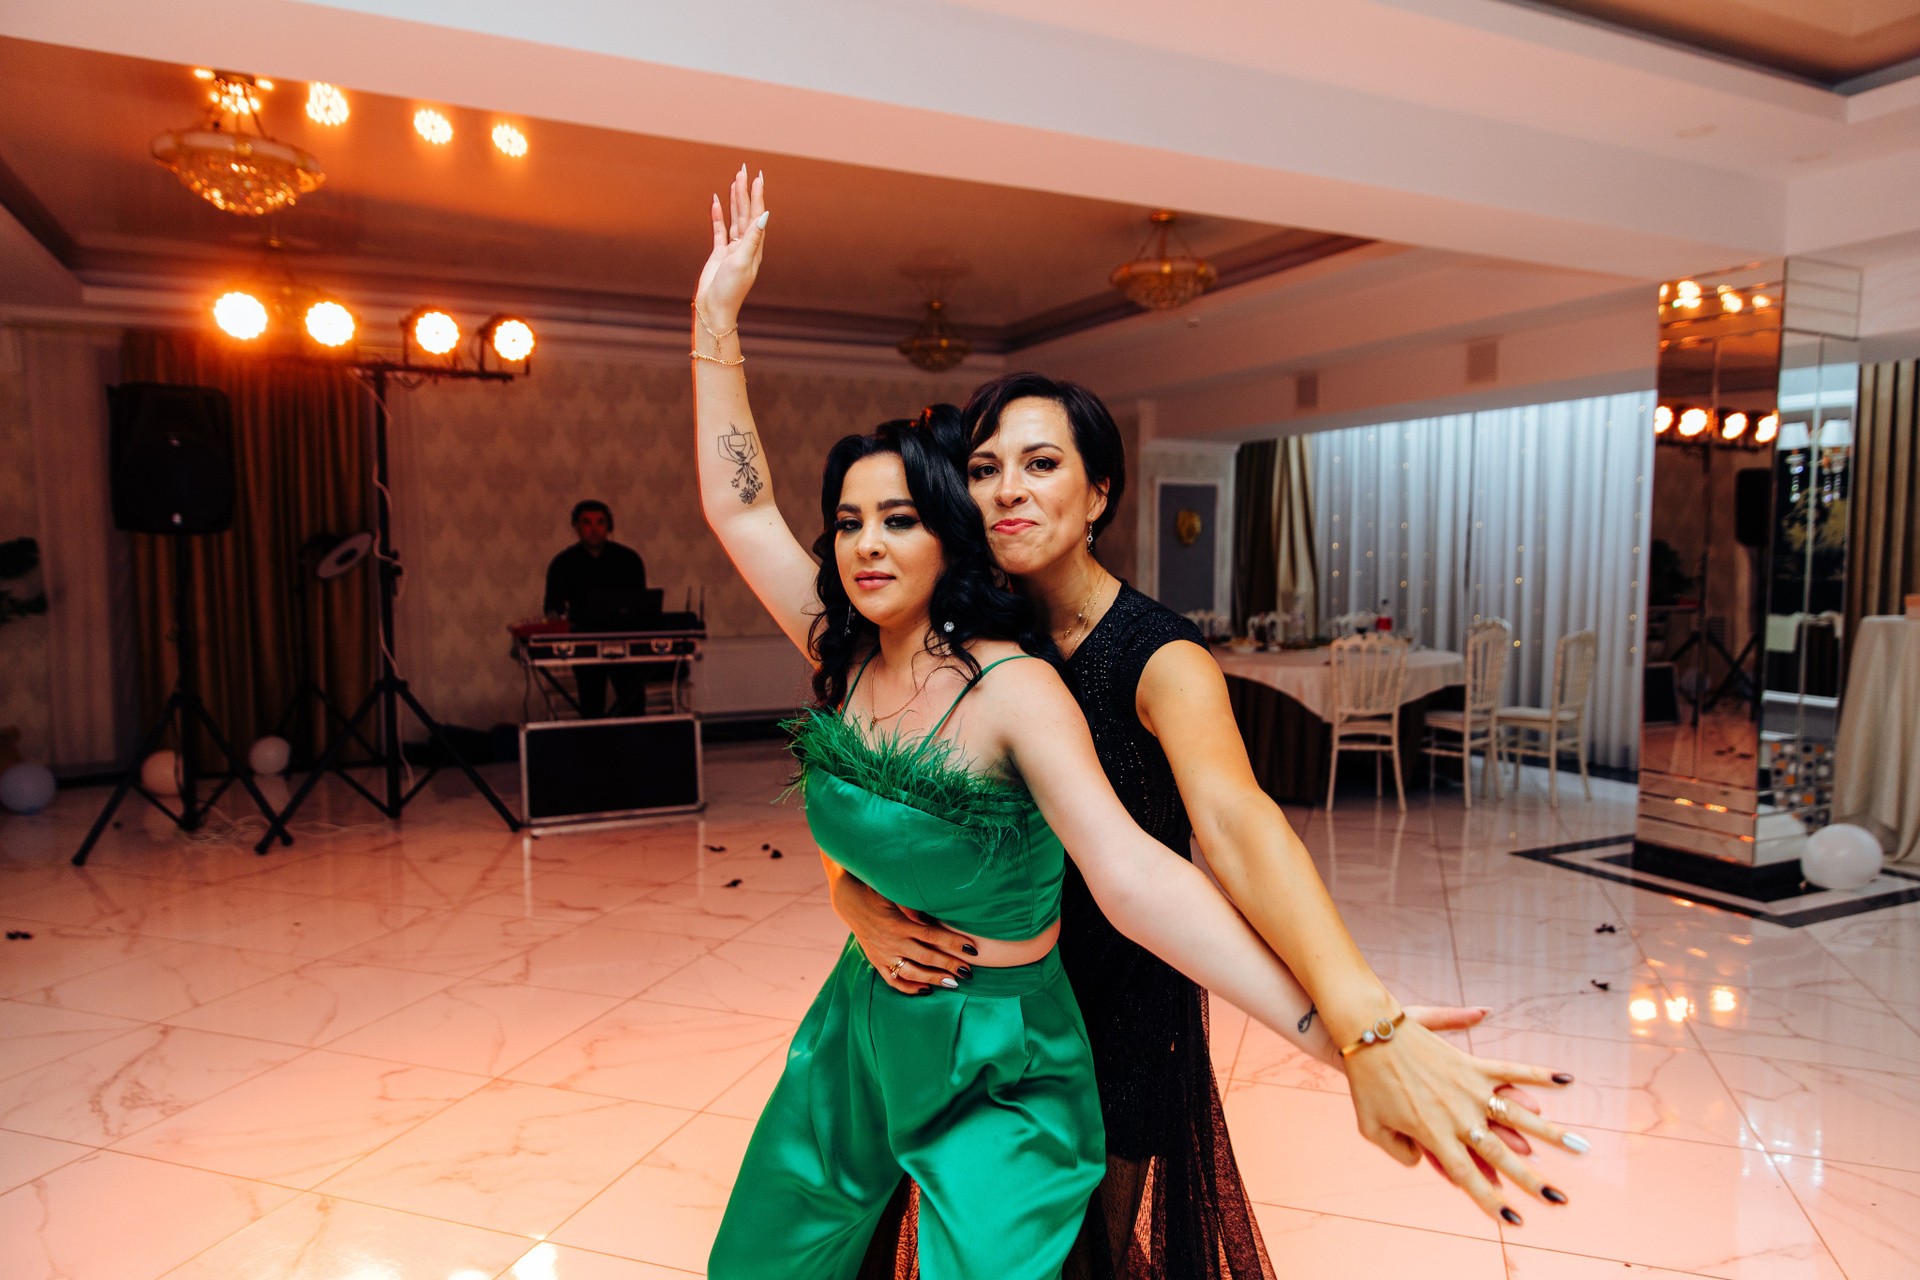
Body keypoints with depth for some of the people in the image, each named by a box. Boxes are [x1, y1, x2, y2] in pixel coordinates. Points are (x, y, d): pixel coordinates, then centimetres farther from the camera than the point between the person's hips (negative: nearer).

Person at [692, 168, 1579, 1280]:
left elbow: (1130, 871, -36)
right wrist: (718, 318, -6)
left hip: (995, 1071, -6)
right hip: (858, 1030, 7)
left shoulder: (1013, 687, -24)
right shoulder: (847, 657, -5)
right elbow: (738, 505, -2)